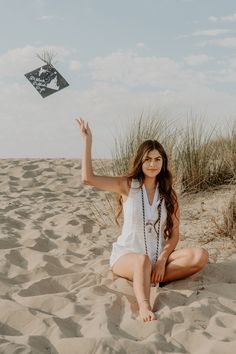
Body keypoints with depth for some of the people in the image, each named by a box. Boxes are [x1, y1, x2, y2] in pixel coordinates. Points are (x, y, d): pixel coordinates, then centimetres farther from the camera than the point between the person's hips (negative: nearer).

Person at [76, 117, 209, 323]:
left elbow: (174, 234, 1)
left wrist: (162, 260, -17)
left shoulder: (169, 194, 4)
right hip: (126, 256, -4)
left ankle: (150, 279, -26)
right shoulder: (128, 186, -4)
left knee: (200, 255, -21)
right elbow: (88, 178, -17)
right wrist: (87, 141, -20)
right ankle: (144, 307, -56)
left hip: (159, 257, 4)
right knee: (143, 260, -40)